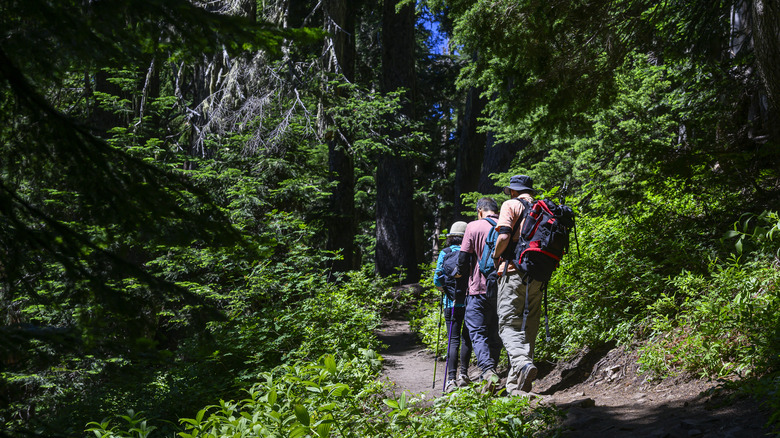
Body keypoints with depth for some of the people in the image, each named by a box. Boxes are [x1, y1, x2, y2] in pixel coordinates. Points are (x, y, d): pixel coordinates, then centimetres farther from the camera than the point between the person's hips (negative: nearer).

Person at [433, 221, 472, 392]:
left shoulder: (445, 253, 0)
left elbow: (438, 280, -4)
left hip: (452, 302, 0)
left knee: (453, 340, 1)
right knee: (467, 338, 14)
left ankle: (451, 379, -9)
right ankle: (463, 373, 16)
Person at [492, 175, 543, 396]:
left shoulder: (511, 205, 0)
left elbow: (504, 236, -14)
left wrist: (496, 255, 3)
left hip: (513, 271, -6)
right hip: (536, 277, 6)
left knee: (509, 324, -9)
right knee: (528, 326, 9)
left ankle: (521, 362, -35)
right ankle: (517, 384, 11)